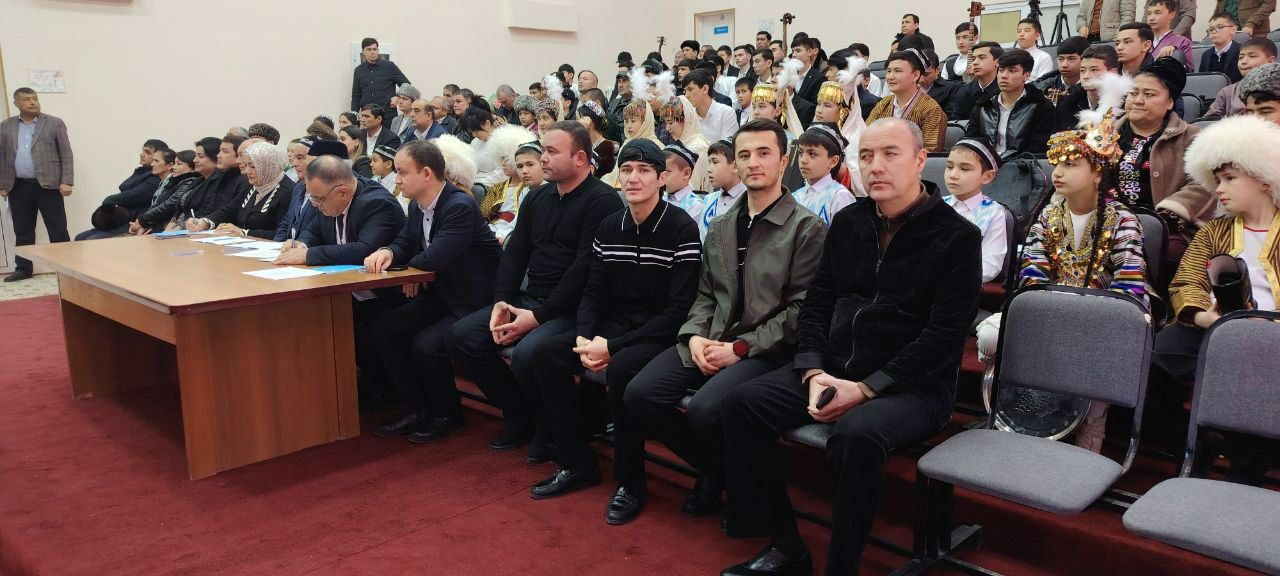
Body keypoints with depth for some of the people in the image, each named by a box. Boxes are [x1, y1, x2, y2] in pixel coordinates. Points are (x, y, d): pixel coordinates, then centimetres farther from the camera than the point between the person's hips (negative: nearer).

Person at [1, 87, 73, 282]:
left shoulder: (55, 124, 2)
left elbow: (66, 155, -2)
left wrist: (66, 182, -10)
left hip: (48, 185, -3)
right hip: (18, 187, 3)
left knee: (58, 230, -2)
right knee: (23, 231, 9)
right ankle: (23, 268, 18)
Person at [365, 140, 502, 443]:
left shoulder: (460, 206, -23)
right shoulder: (417, 206, 6)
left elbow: (435, 258, -30)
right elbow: (403, 244, 12)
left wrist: (408, 268, -8)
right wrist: (386, 253, -13)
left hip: (474, 302, -9)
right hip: (439, 297, 9)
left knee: (426, 345, -25)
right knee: (385, 328, -3)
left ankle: (447, 415, 3)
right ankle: (416, 409, 9)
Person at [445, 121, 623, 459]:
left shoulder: (602, 201, -11)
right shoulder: (537, 198, 14)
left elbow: (584, 268, -19)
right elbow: (515, 252, 12)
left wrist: (539, 315, -21)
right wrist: (501, 301, -5)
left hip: (570, 308, -8)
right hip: (528, 299, 8)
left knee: (526, 353, -33)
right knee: (461, 337, -6)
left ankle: (549, 427, -1)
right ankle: (519, 414, 10)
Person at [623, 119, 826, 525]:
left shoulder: (807, 228, -4)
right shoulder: (720, 228, 16)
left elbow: (801, 309, -9)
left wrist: (740, 348, -14)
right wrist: (695, 336, -5)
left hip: (767, 350, -6)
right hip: (711, 342, 6)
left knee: (705, 410, -30)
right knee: (639, 394, -13)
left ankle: (728, 476, 5)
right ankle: (712, 467, 9)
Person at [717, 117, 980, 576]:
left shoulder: (956, 236, -7)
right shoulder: (847, 222, 10)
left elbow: (944, 335, -14)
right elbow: (816, 304, 9)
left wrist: (866, 388, -20)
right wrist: (814, 372, -8)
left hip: (913, 386, -6)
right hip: (833, 367, 6)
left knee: (855, 433, -36)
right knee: (742, 403, -12)